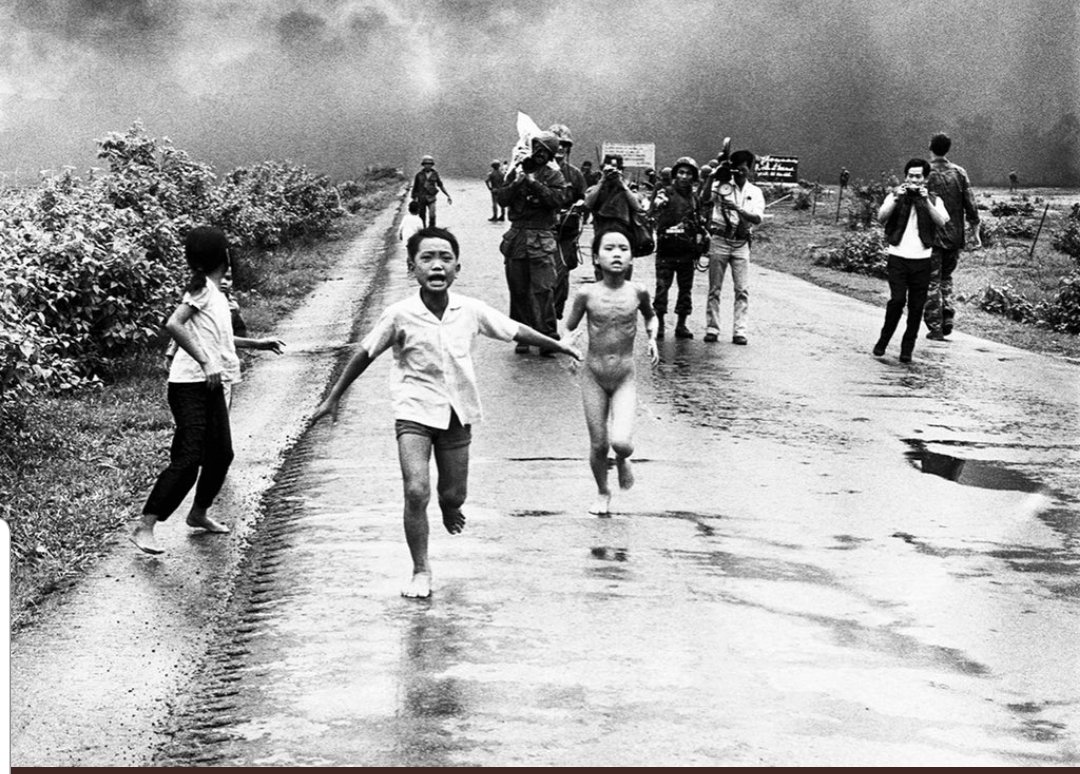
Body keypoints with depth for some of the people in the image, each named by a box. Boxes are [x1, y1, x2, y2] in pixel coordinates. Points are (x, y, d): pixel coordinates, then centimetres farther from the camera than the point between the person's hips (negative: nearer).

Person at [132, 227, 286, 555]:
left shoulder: (216, 293, 18)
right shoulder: (203, 288, -9)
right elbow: (174, 325, -22)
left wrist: (256, 343, 37)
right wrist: (205, 362, -25)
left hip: (213, 387, 9)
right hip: (191, 384, -9)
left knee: (222, 453, 16)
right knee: (188, 460, -15)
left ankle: (199, 513, 37)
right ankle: (144, 528, -15)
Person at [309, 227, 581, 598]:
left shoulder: (470, 310, -7)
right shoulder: (400, 315, -14)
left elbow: (514, 330, 8)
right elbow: (364, 355, -3)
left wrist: (559, 345, 17)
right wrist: (332, 398, 1)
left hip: (458, 413, 3)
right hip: (415, 412, -3)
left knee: (453, 494, 11)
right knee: (416, 491, -17)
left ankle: (448, 507, 51)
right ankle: (421, 572, -1)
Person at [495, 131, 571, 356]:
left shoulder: (553, 175, 4)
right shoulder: (517, 171, 13)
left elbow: (560, 198, -13)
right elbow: (501, 198, 7)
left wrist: (534, 184, -16)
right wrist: (516, 184, -10)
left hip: (541, 238, -3)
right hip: (516, 235, 4)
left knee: (543, 290, -11)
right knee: (518, 290, 6)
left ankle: (549, 338, -8)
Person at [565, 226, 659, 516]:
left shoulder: (637, 292, -7)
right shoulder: (587, 294, -10)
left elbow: (650, 316, 17)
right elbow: (569, 329, 5)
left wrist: (652, 338, 0)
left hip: (625, 378, 0)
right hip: (593, 377, 0)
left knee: (621, 442, -18)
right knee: (598, 445, 8)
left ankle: (622, 460, 19)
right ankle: (603, 493, 34)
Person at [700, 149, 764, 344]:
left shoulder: (755, 192, 8)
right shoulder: (722, 186, 2)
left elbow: (757, 218, -6)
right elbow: (705, 200, -15)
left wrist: (738, 210, -22)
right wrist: (712, 179, -23)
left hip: (741, 243, 1)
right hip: (720, 239, -1)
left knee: (743, 290, -3)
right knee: (714, 288, 3)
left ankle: (740, 331, -1)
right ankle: (712, 328, 8)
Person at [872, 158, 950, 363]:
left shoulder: (933, 200, 9)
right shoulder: (895, 196, 8)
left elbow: (941, 222, -9)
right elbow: (881, 218, -7)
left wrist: (926, 200, -17)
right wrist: (896, 199, -18)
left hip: (922, 259, 1)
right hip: (898, 256, -1)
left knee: (916, 306, 1)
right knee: (897, 299, -14)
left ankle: (907, 348, 12)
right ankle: (883, 340, 5)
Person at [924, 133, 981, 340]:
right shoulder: (959, 173, 2)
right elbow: (971, 206, 2)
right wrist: (975, 233, 9)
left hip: (931, 237, -4)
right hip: (955, 237, 4)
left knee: (932, 282, 4)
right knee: (946, 277, 21)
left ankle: (935, 328, 2)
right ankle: (948, 318, 8)